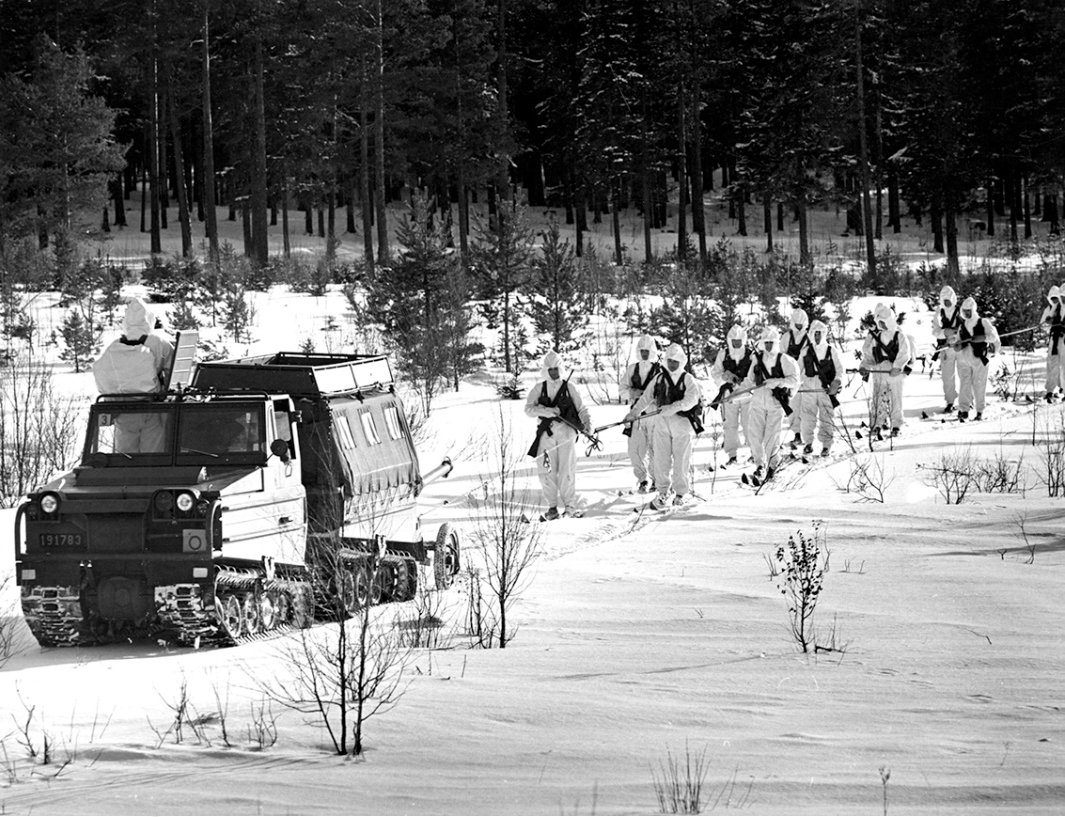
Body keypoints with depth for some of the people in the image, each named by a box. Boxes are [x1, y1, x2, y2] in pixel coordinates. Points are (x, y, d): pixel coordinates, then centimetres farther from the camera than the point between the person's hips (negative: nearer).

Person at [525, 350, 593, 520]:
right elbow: (529, 408, 0)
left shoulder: (569, 388, 9)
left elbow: (581, 409, 10)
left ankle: (569, 504, -1)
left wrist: (587, 423, -8)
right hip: (547, 432, 1)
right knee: (547, 470, -2)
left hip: (566, 430, -1)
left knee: (567, 468, -7)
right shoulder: (539, 389, 10)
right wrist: (547, 411, -15)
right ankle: (552, 506, 7)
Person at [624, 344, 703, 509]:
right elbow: (647, 397, 11)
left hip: (682, 422, -3)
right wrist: (634, 412, 1)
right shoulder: (659, 378, 9)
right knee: (661, 459, -1)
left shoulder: (688, 380, -2)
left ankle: (681, 493, 16)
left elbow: (690, 400, -16)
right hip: (662, 423, 3)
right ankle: (663, 492, 7)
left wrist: (673, 407, -27)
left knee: (681, 460, 2)